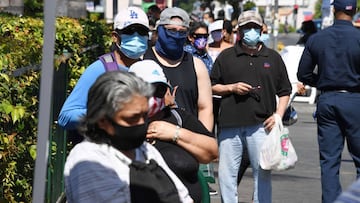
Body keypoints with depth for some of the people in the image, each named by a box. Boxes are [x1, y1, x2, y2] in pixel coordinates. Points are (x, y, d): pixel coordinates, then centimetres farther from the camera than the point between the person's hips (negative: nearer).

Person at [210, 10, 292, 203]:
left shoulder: (273, 57, 12)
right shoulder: (226, 56, 9)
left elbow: (284, 91, 14)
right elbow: (212, 87, 12)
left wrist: (278, 115, 0)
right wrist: (232, 88, -5)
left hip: (261, 124, 0)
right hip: (230, 123, 0)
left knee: (263, 171, 0)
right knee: (226, 171, 2)